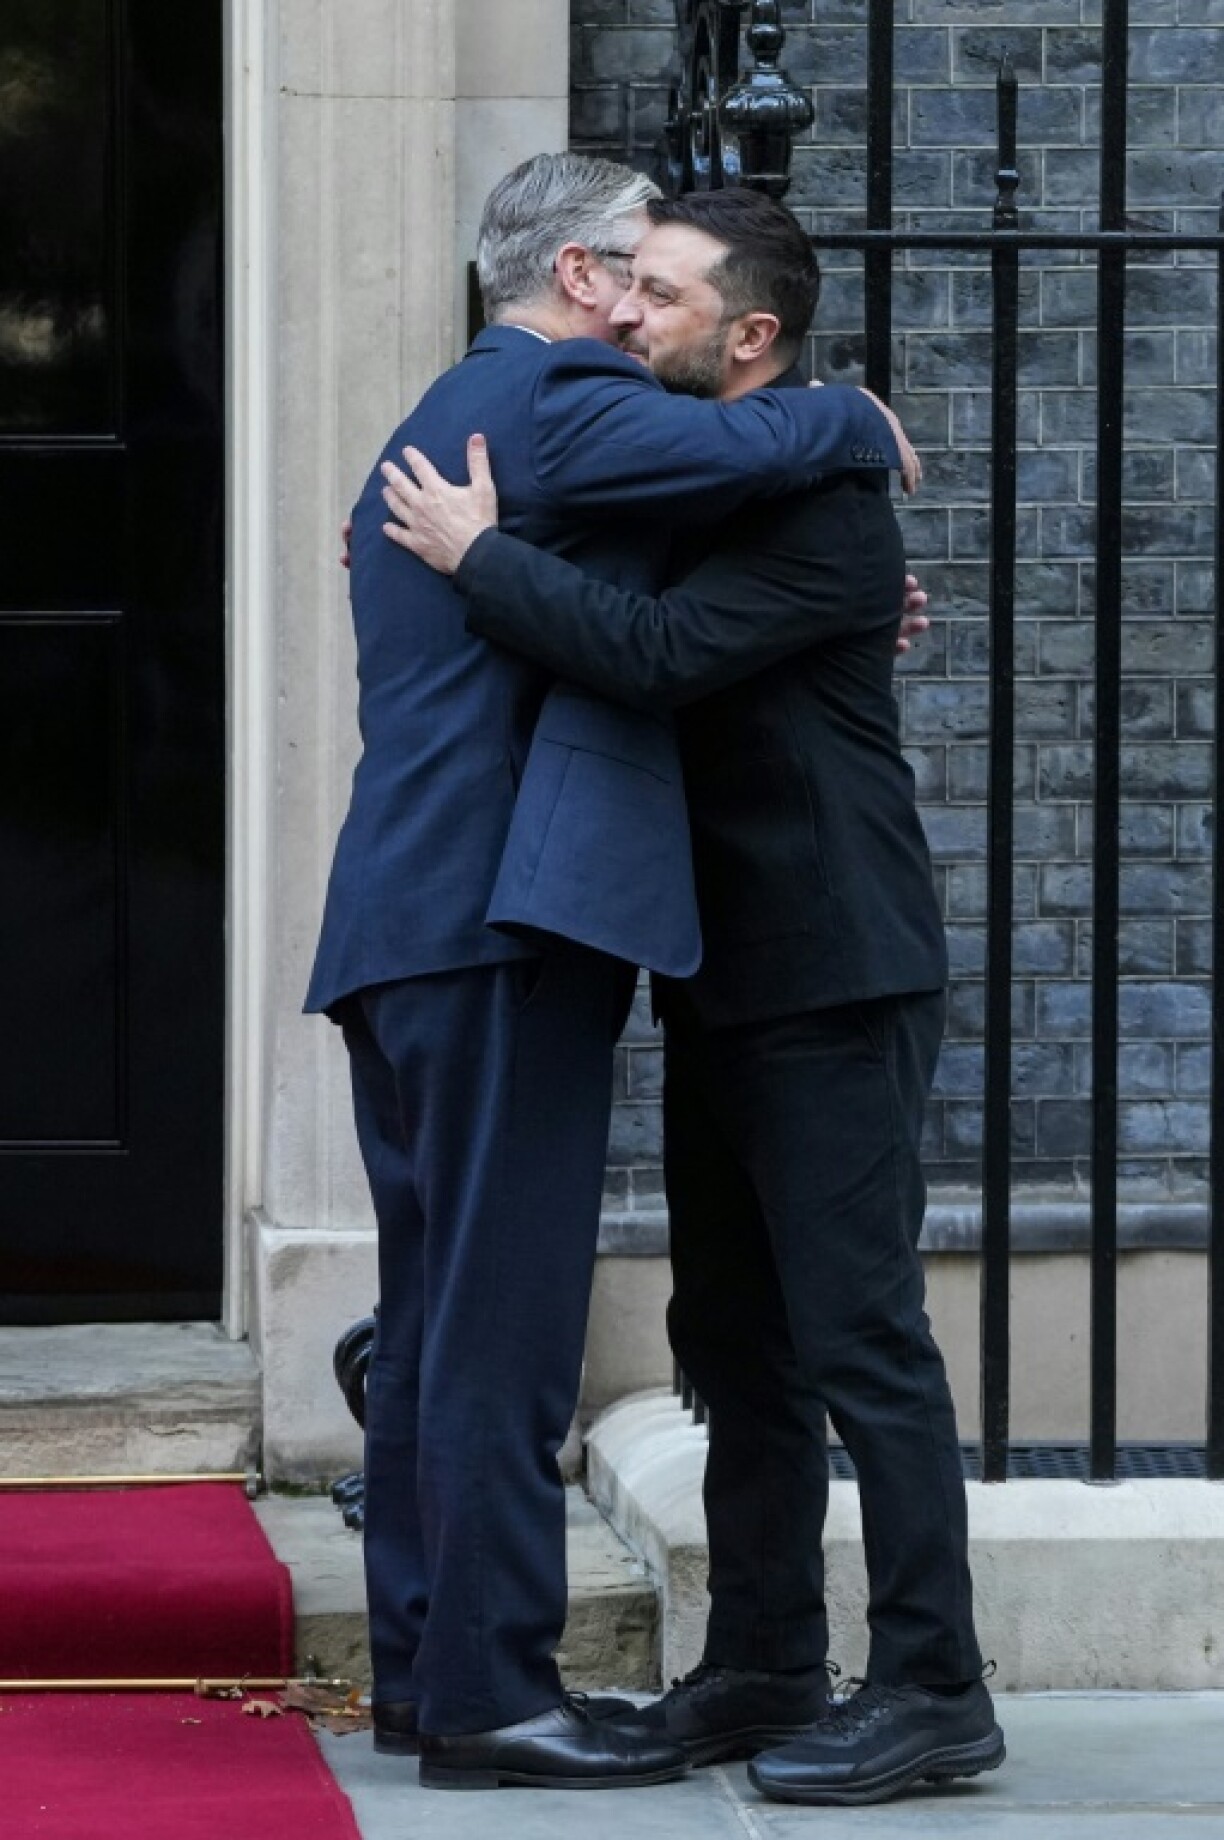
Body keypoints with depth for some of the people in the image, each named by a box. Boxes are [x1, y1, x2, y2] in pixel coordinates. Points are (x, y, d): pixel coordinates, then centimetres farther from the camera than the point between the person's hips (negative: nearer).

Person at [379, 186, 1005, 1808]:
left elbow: (658, 655, -28)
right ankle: (762, 1669, 20)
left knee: (860, 1337, -8)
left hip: (835, 987, -10)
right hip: (729, 985, 10)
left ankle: (933, 1690, -5)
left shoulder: (822, 502, -17)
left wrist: (480, 552, -19)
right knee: (736, 1339, 13)